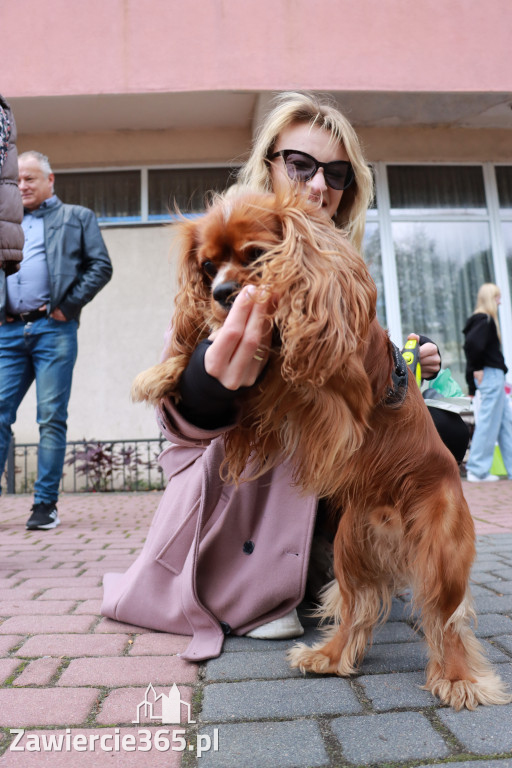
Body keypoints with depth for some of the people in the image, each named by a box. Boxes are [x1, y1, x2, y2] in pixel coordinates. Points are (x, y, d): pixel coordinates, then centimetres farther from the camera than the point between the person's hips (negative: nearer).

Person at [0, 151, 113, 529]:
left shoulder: (78, 217, 15)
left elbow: (101, 266, 3)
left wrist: (68, 305, -5)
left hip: (53, 329, -4)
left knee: (52, 419, -4)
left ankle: (45, 504, 4)